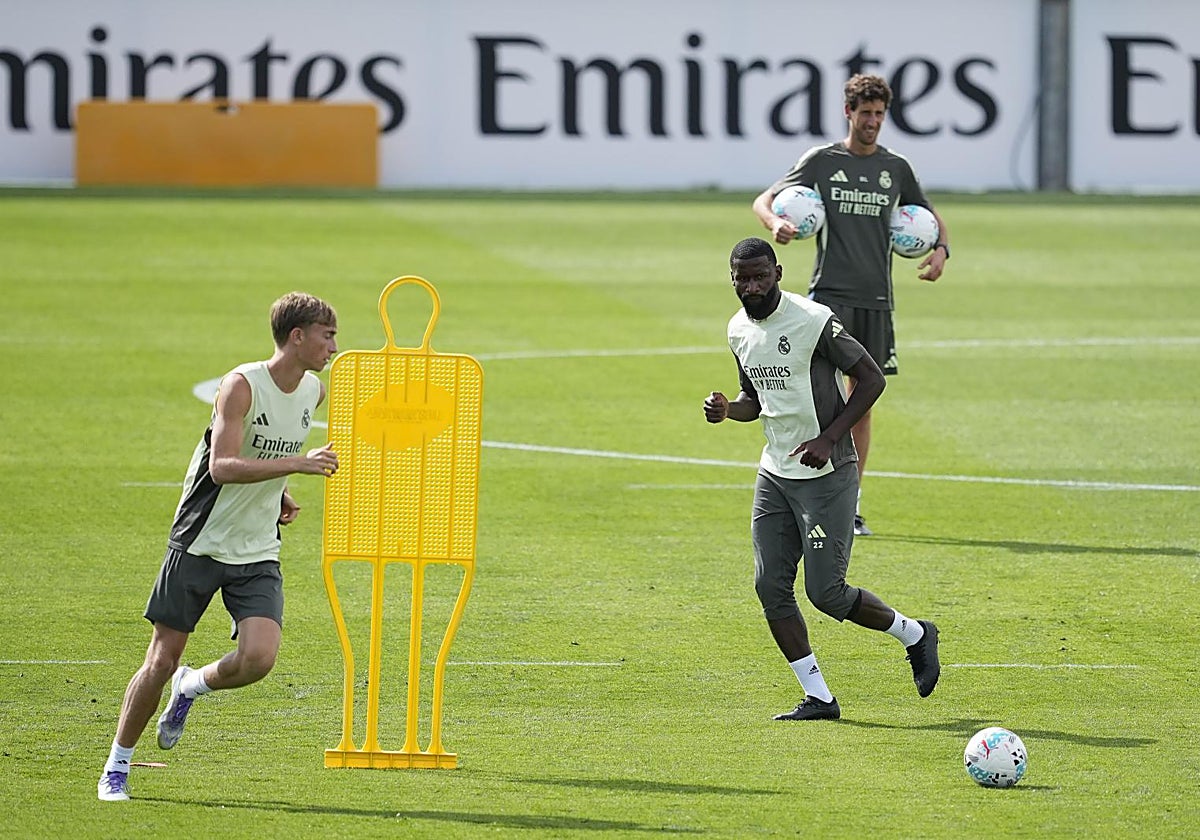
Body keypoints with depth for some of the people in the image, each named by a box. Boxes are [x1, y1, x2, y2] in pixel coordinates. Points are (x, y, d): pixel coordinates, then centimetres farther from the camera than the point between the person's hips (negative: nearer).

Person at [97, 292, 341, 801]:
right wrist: (297, 463, -36)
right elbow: (223, 466, -29)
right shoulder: (241, 385, -18)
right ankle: (117, 767, 16)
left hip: (258, 553, 5)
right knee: (162, 659, -1)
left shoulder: (314, 392, 4)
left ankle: (191, 687, 17)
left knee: (259, 657, -16)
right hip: (200, 543, -5)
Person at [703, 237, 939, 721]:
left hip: (827, 476, -7)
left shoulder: (815, 321, -17)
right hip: (774, 476, 7)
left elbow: (871, 379, -12)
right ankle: (818, 698, 6)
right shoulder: (740, 331, 7)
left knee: (825, 592, -8)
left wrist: (829, 438, -20)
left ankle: (915, 635, 17)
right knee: (771, 587, -2)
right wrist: (727, 409, -2)